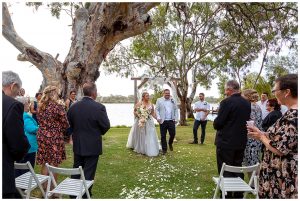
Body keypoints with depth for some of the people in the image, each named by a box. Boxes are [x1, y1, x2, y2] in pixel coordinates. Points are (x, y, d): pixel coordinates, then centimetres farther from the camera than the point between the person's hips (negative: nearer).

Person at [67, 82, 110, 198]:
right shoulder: (99, 107, -20)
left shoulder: (73, 106, -5)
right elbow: (106, 126, -13)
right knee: (88, 173, 8)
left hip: (77, 145, 5)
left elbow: (70, 123, 4)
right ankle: (85, 195, 19)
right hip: (92, 146, -5)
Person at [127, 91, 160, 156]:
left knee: (149, 136, 1)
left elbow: (153, 113, 7)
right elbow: (134, 112, -2)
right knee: (140, 136, 10)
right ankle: (139, 149, 28)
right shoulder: (139, 104, -8)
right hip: (140, 122, -2)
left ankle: (150, 150, 10)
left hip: (149, 122, 3)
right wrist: (139, 116, -14)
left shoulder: (151, 104, 3)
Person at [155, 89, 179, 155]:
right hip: (163, 121, -2)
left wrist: (176, 119, 4)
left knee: (173, 134, 2)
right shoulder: (159, 100, 4)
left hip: (171, 121, 2)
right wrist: (158, 117, -12)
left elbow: (176, 110, 12)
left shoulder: (173, 100, 11)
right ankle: (164, 149, 15)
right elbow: (157, 110, 2)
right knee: (163, 136, 2)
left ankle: (170, 144, 33)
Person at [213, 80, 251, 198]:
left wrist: (216, 123, 3)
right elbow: (246, 121, 13)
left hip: (225, 142, -7)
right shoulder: (247, 103, 5)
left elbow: (217, 123, -17)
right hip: (241, 142, 7)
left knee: (225, 171, 4)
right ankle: (238, 195, 31)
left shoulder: (226, 102, -17)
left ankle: (227, 196, 13)